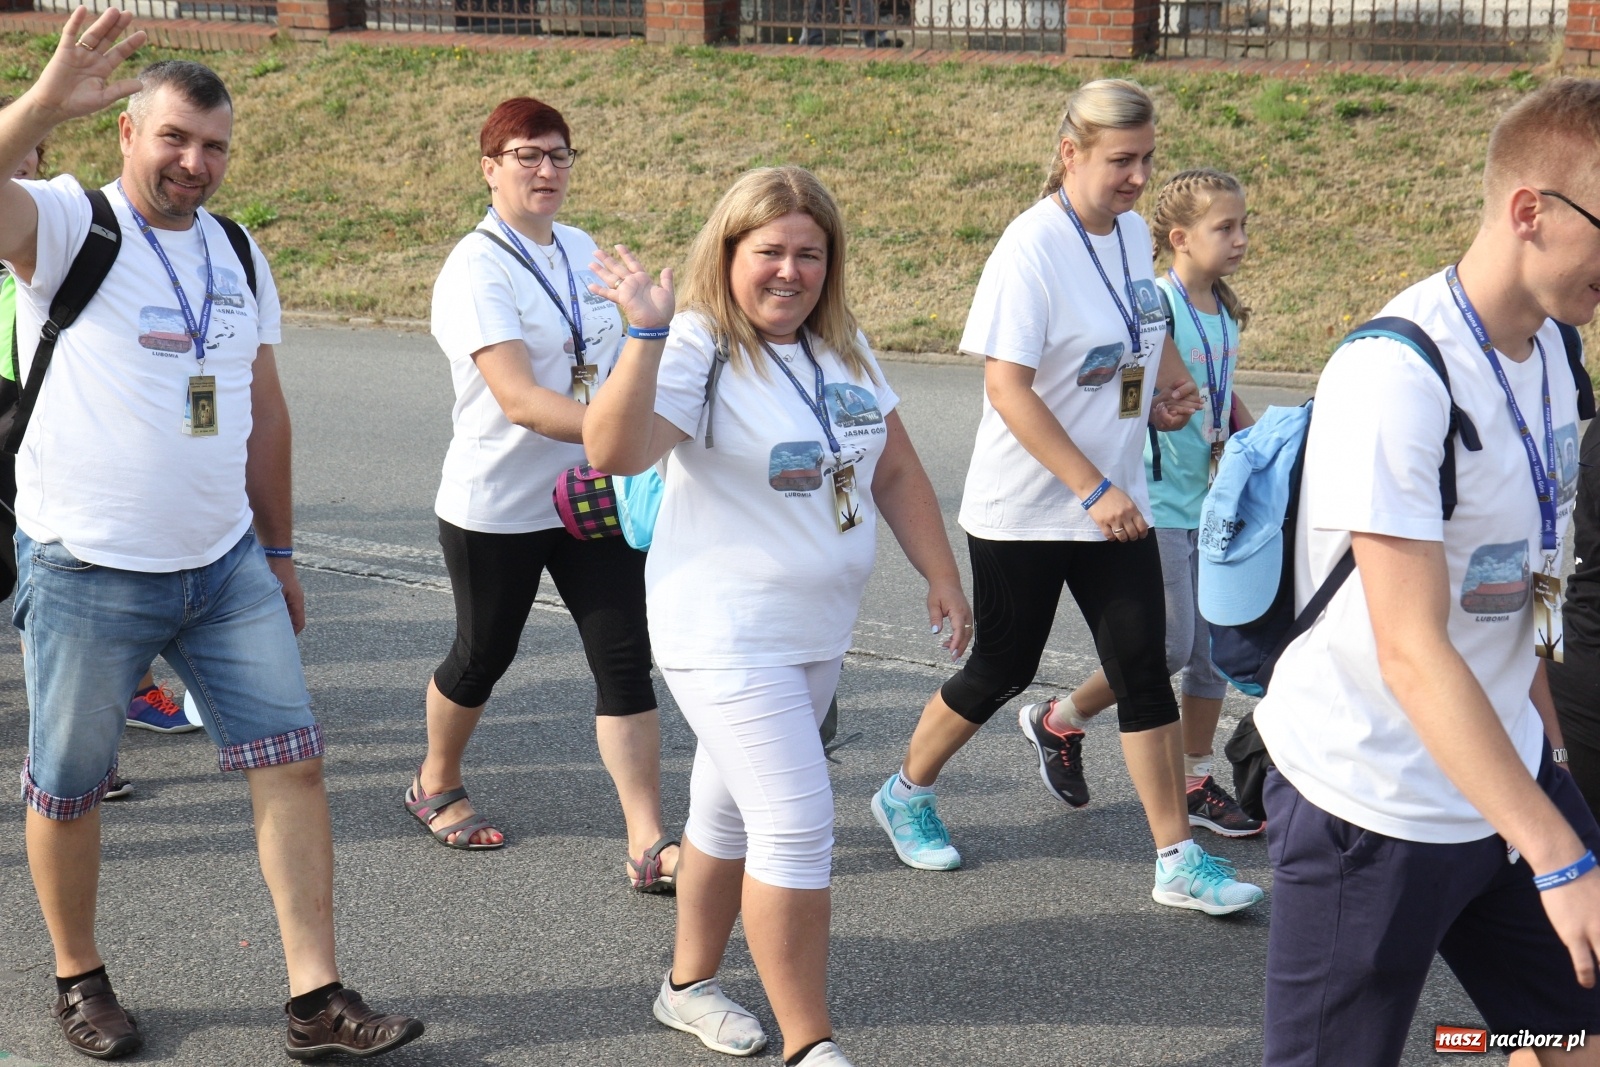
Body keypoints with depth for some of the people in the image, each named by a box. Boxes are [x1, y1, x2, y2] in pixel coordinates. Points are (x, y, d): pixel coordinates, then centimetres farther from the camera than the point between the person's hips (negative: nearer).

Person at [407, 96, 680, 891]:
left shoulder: (583, 250, 5)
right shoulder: (477, 270, -17)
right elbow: (520, 400, -29)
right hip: (496, 506, -5)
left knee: (624, 660, -2)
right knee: (483, 655, 13)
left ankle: (647, 846, 0)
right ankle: (437, 786, 40)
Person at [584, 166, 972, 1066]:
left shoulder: (845, 350, 7)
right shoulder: (698, 350, -16)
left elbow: (897, 471, 15)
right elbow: (615, 452, -33)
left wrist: (943, 577, 13)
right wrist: (646, 334, -41)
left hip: (820, 629, 7)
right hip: (728, 635, -7)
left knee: (733, 809, 20)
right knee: (797, 824, -9)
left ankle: (691, 984, 37)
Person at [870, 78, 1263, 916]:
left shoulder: (1133, 235, 5)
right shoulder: (1032, 248, -18)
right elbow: (1007, 385, -22)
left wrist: (1166, 383, 3)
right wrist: (1094, 490, -25)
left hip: (1115, 505, 6)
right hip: (1024, 508, -6)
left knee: (1144, 671, 2)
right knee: (1002, 669, 7)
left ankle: (1178, 861, 8)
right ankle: (905, 796, 31)